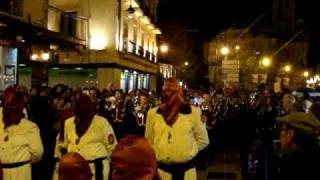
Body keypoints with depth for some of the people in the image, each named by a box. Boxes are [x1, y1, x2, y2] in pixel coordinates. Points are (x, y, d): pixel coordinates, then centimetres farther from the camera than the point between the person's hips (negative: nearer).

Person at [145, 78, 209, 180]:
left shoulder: (193, 112, -2)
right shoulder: (153, 113, 3)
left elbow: (203, 140, 7)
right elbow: (149, 141, 14)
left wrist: (188, 152, 1)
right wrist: (155, 154, 5)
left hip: (185, 169, -1)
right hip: (161, 168, 2)